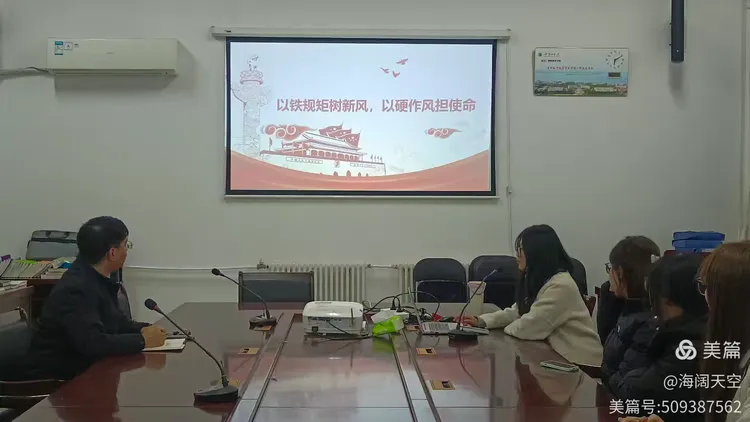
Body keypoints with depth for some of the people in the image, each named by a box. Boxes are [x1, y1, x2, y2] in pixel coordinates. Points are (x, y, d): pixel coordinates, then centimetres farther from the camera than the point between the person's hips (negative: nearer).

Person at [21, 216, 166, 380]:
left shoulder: (96, 278, 3)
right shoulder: (76, 288, -24)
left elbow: (115, 321, 14)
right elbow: (92, 343, -33)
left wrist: (143, 329, -4)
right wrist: (143, 340, -23)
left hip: (82, 369, 9)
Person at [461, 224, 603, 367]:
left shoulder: (561, 286, -25)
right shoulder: (537, 280, 8)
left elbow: (527, 328, -24)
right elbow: (517, 312, 11)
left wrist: (508, 327, -3)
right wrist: (482, 320, -2)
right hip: (558, 353, 8)